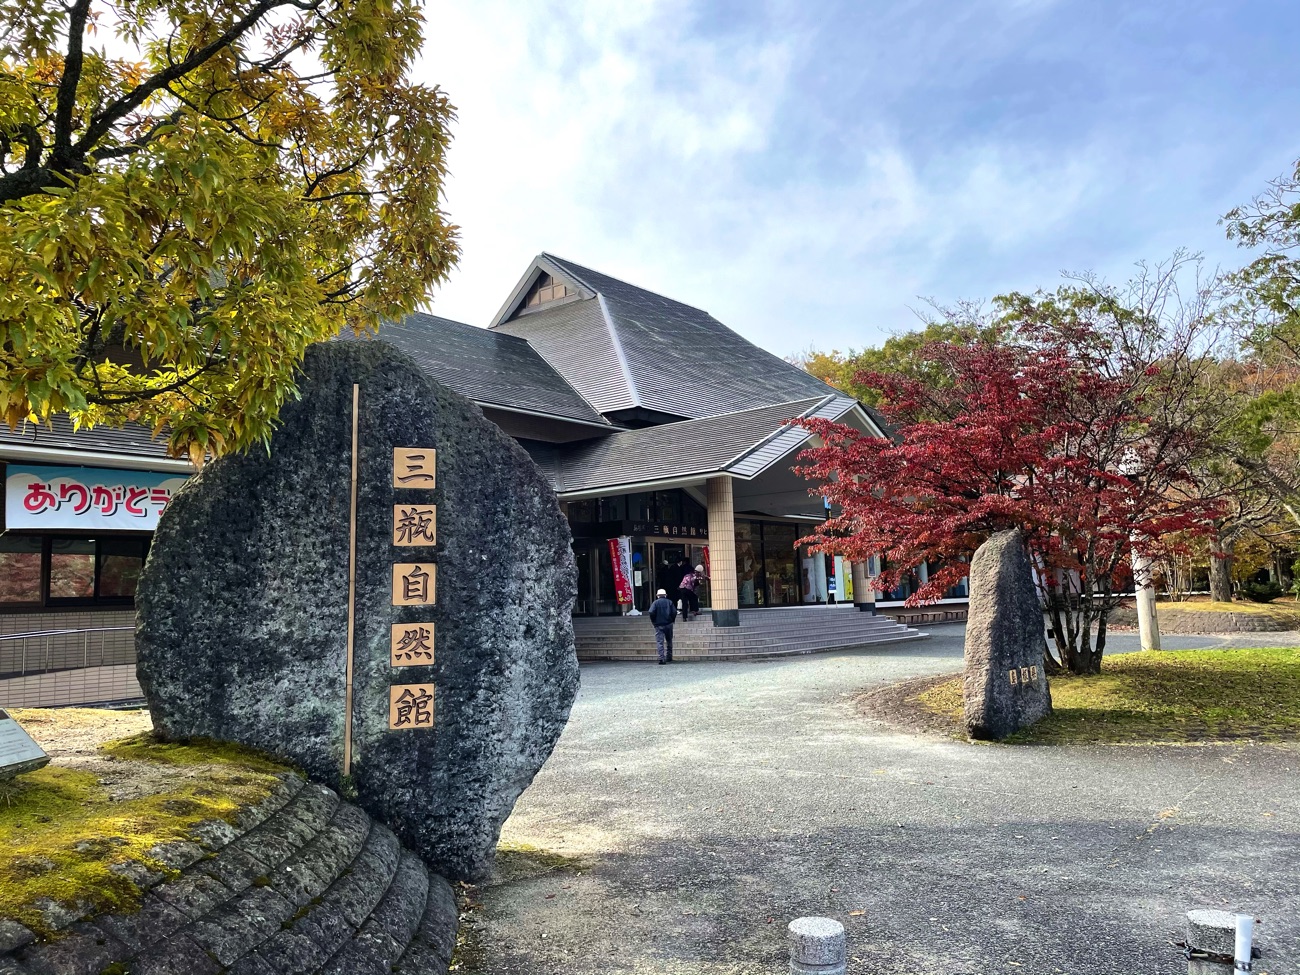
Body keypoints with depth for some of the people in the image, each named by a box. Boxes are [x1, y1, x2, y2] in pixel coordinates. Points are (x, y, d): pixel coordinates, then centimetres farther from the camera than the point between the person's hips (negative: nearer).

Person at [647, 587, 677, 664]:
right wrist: (671, 620, 10)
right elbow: (674, 612, -5)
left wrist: (654, 621, -1)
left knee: (660, 642, -3)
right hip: (668, 624, 2)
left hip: (659, 625, -2)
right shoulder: (669, 602, 3)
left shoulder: (655, 602, -3)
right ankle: (669, 658, 21)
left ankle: (661, 658, -16)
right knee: (669, 641, 17)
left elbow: (651, 612, -15)